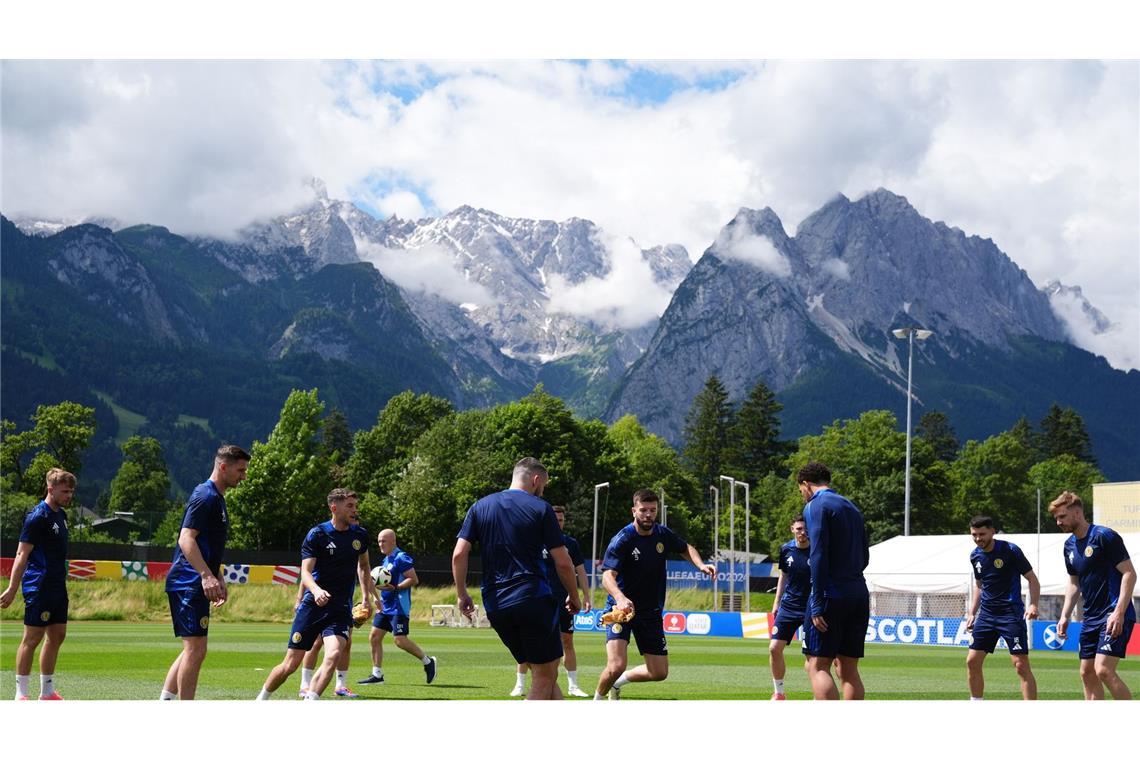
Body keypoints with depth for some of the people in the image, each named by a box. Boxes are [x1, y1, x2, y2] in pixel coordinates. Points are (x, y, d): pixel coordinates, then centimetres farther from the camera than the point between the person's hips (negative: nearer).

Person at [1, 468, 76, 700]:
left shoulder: (61, 515, 13)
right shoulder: (37, 516, -14)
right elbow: (22, 554, -17)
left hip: (57, 586, 9)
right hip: (39, 587, -9)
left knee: (57, 636, 10)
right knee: (32, 638, -4)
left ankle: (47, 692, 18)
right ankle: (21, 694, 3)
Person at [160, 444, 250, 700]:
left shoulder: (216, 498, 20)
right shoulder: (205, 496, -12)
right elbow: (186, 539, -22)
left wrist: (219, 580, 27)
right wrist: (207, 576, -29)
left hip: (196, 585, 11)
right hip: (189, 583, -11)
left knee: (192, 650, 14)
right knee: (195, 650, -9)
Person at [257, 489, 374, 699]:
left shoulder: (360, 535, 6)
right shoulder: (316, 534, -8)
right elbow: (305, 572, -15)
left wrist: (367, 597, 20)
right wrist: (316, 590, -36)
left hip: (341, 609, 2)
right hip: (312, 605, -2)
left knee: (333, 655, -24)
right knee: (290, 665, 2)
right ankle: (261, 700, 27)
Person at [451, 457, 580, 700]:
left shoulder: (479, 507, 11)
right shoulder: (540, 509, -1)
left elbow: (459, 554, 3)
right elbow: (563, 563, -2)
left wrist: (461, 594, 13)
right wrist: (573, 597, 12)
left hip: (494, 605, 6)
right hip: (534, 600, -5)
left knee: (541, 672, 15)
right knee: (546, 676, 2)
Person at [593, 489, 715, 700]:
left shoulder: (663, 534, -1)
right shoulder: (622, 540, -18)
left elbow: (686, 548, 19)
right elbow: (607, 576, -29)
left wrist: (701, 565, -2)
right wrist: (620, 598, -50)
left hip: (651, 612, 6)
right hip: (622, 608, -5)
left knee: (660, 672, 6)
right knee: (616, 666, -23)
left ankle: (619, 681, 33)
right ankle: (598, 700, 8)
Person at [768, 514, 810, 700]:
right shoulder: (786, 549, 1)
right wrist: (776, 602, 14)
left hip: (812, 608, -4)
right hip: (789, 606, 4)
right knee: (774, 648, -1)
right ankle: (779, 693, 15)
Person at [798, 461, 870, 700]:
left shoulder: (815, 506, -5)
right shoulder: (851, 508, 19)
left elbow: (818, 555, -14)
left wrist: (817, 605, -15)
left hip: (831, 595, -7)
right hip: (858, 595, 7)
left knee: (817, 665, -6)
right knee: (848, 668, 9)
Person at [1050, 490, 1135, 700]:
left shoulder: (1105, 536, -13)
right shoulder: (1070, 545, 11)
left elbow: (1129, 573, -15)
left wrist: (1119, 613, -22)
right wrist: (1065, 616, 12)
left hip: (1115, 616, -9)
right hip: (1091, 618, 9)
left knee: (1104, 670, -18)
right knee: (1087, 672, 7)